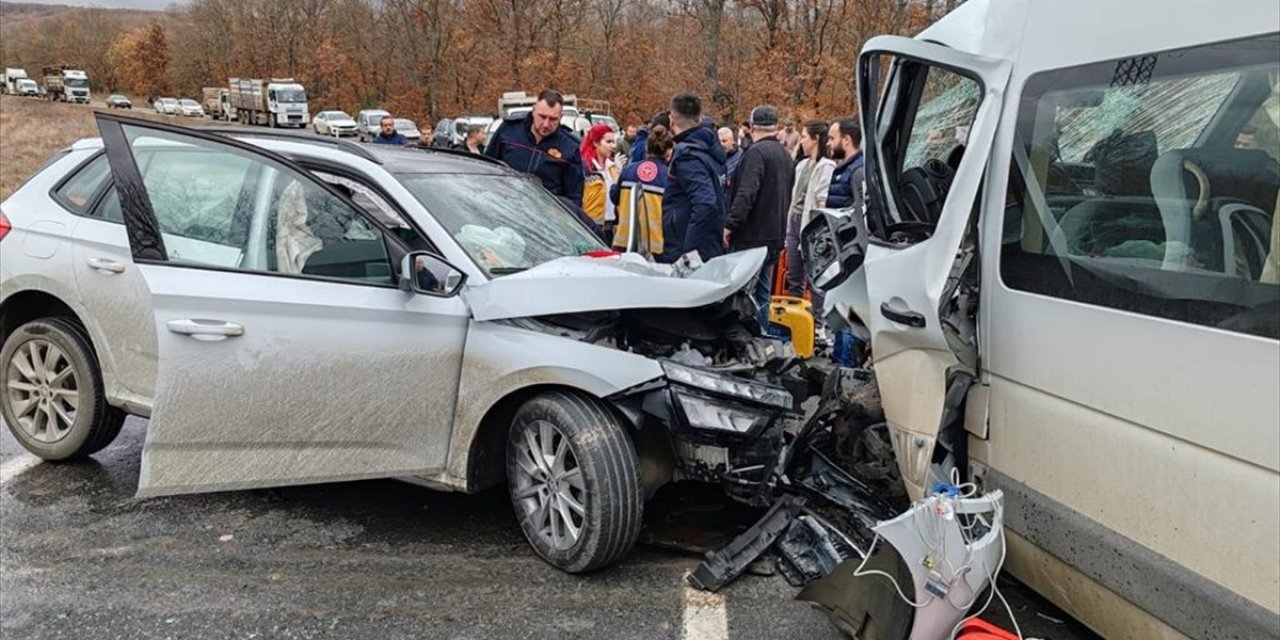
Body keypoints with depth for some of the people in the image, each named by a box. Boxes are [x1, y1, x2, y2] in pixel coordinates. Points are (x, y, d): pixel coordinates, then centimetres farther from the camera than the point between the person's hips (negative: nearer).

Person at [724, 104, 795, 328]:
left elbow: (746, 193, -24)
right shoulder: (785, 156, 16)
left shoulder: (756, 152, -13)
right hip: (775, 235, 9)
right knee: (762, 295, 15)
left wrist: (731, 224, -22)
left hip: (752, 236, -9)